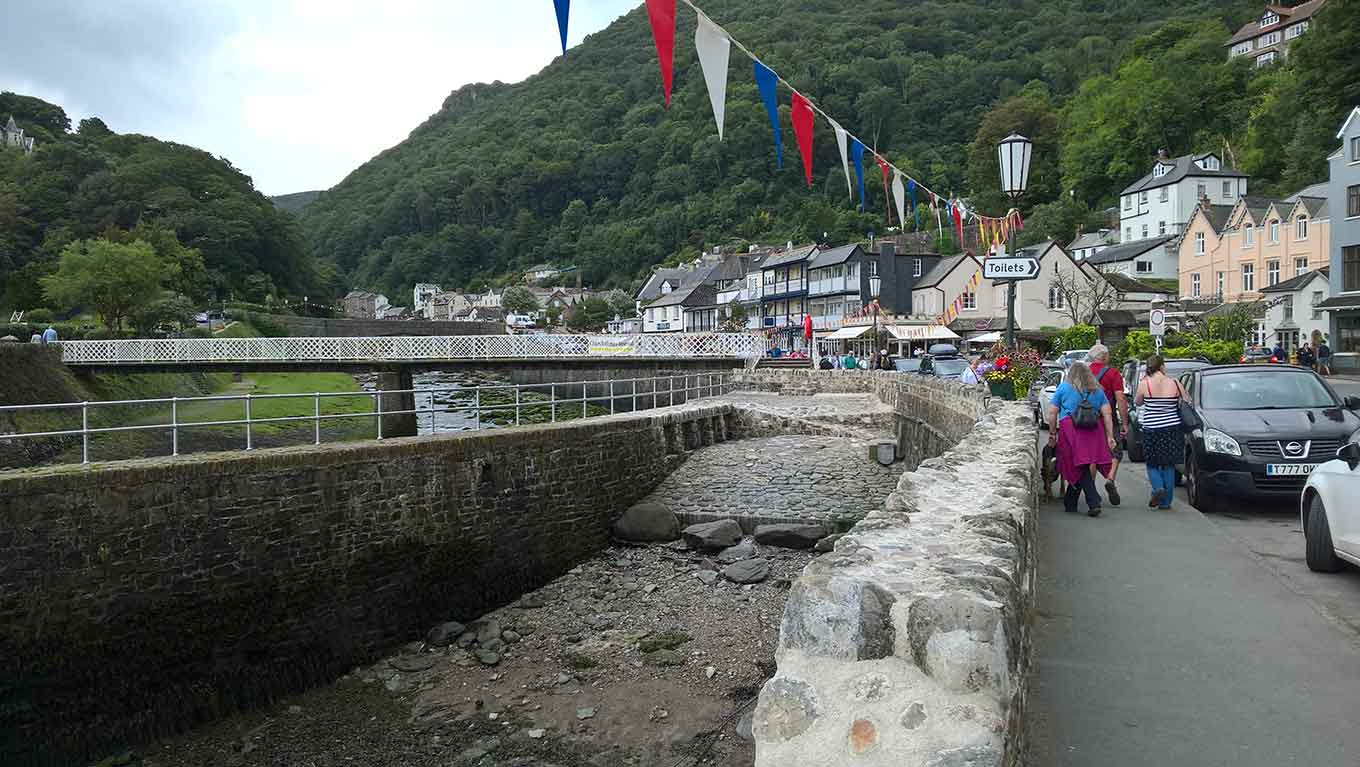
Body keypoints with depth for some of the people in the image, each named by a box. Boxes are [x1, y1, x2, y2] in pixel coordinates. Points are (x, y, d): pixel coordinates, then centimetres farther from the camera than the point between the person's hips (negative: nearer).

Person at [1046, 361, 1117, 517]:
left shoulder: (1063, 387, 9)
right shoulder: (1097, 390, 17)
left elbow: (1052, 413, 4)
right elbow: (1107, 414, 8)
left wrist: (1052, 434, 10)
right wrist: (1110, 437, 8)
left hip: (1071, 430, -3)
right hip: (1093, 433, 4)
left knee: (1078, 468, -1)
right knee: (1079, 468, 12)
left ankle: (1094, 502, -11)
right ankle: (1070, 504, 20)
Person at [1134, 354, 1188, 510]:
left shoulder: (1144, 384, -9)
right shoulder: (1175, 383, -5)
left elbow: (1137, 402, 8)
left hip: (1151, 431, -2)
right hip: (1172, 429, 2)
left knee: (1152, 463, 14)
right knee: (1169, 465, 12)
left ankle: (1158, 487, -12)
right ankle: (1166, 501, 15)